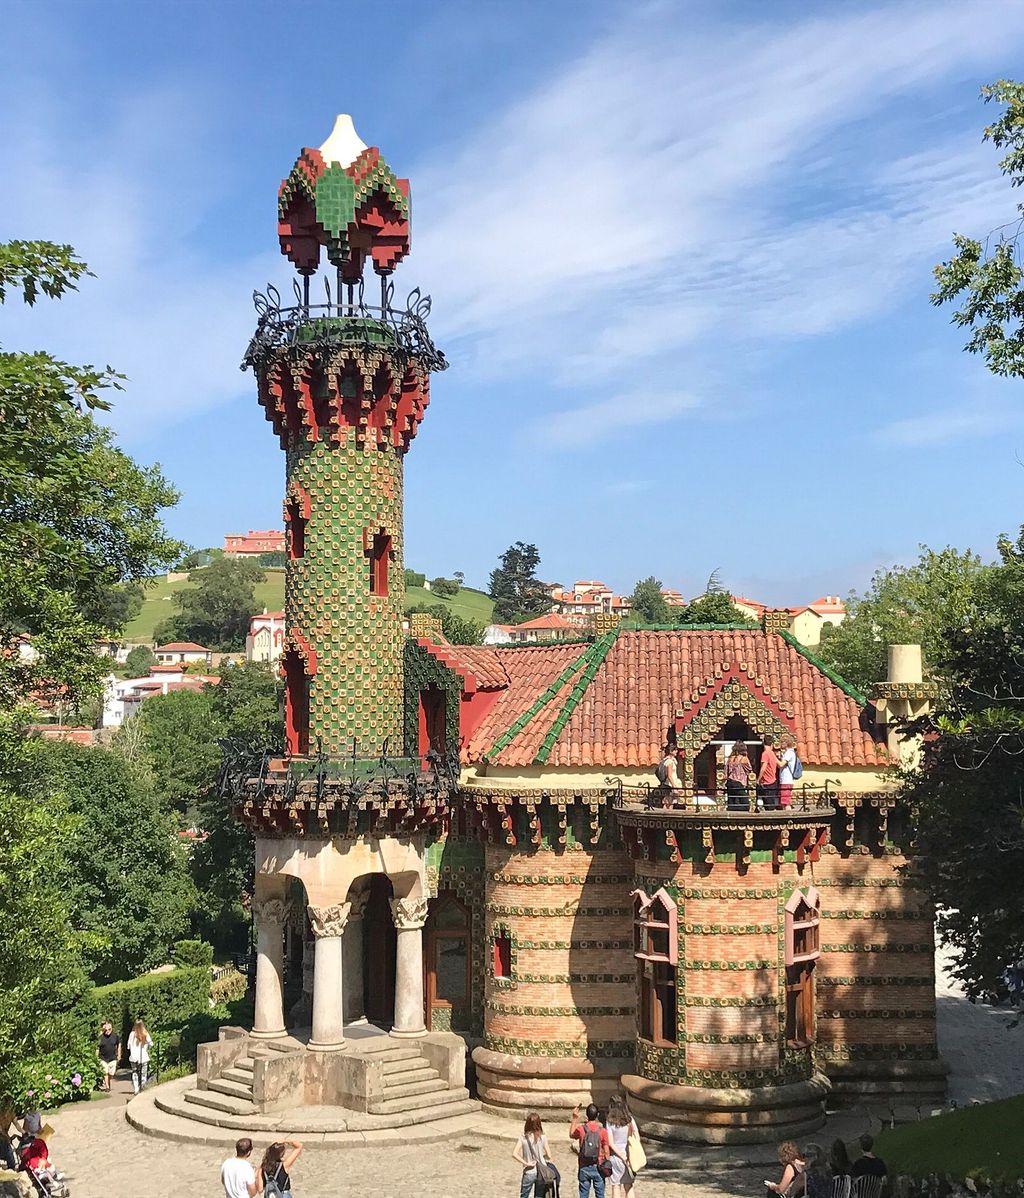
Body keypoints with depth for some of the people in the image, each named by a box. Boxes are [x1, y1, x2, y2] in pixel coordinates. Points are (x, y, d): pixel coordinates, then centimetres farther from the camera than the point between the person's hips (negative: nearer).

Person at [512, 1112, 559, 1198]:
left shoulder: (523, 1138, -11)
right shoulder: (543, 1138, -9)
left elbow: (515, 1154, -20)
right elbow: (549, 1156, -4)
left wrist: (526, 1163, -14)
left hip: (529, 1173, -2)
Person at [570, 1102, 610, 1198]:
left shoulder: (581, 1129, -7)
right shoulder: (602, 1131, -9)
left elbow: (571, 1135, 16)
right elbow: (606, 1152, -5)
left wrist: (574, 1119, 17)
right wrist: (607, 1165, 8)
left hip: (584, 1168, 1)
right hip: (598, 1167, -1)